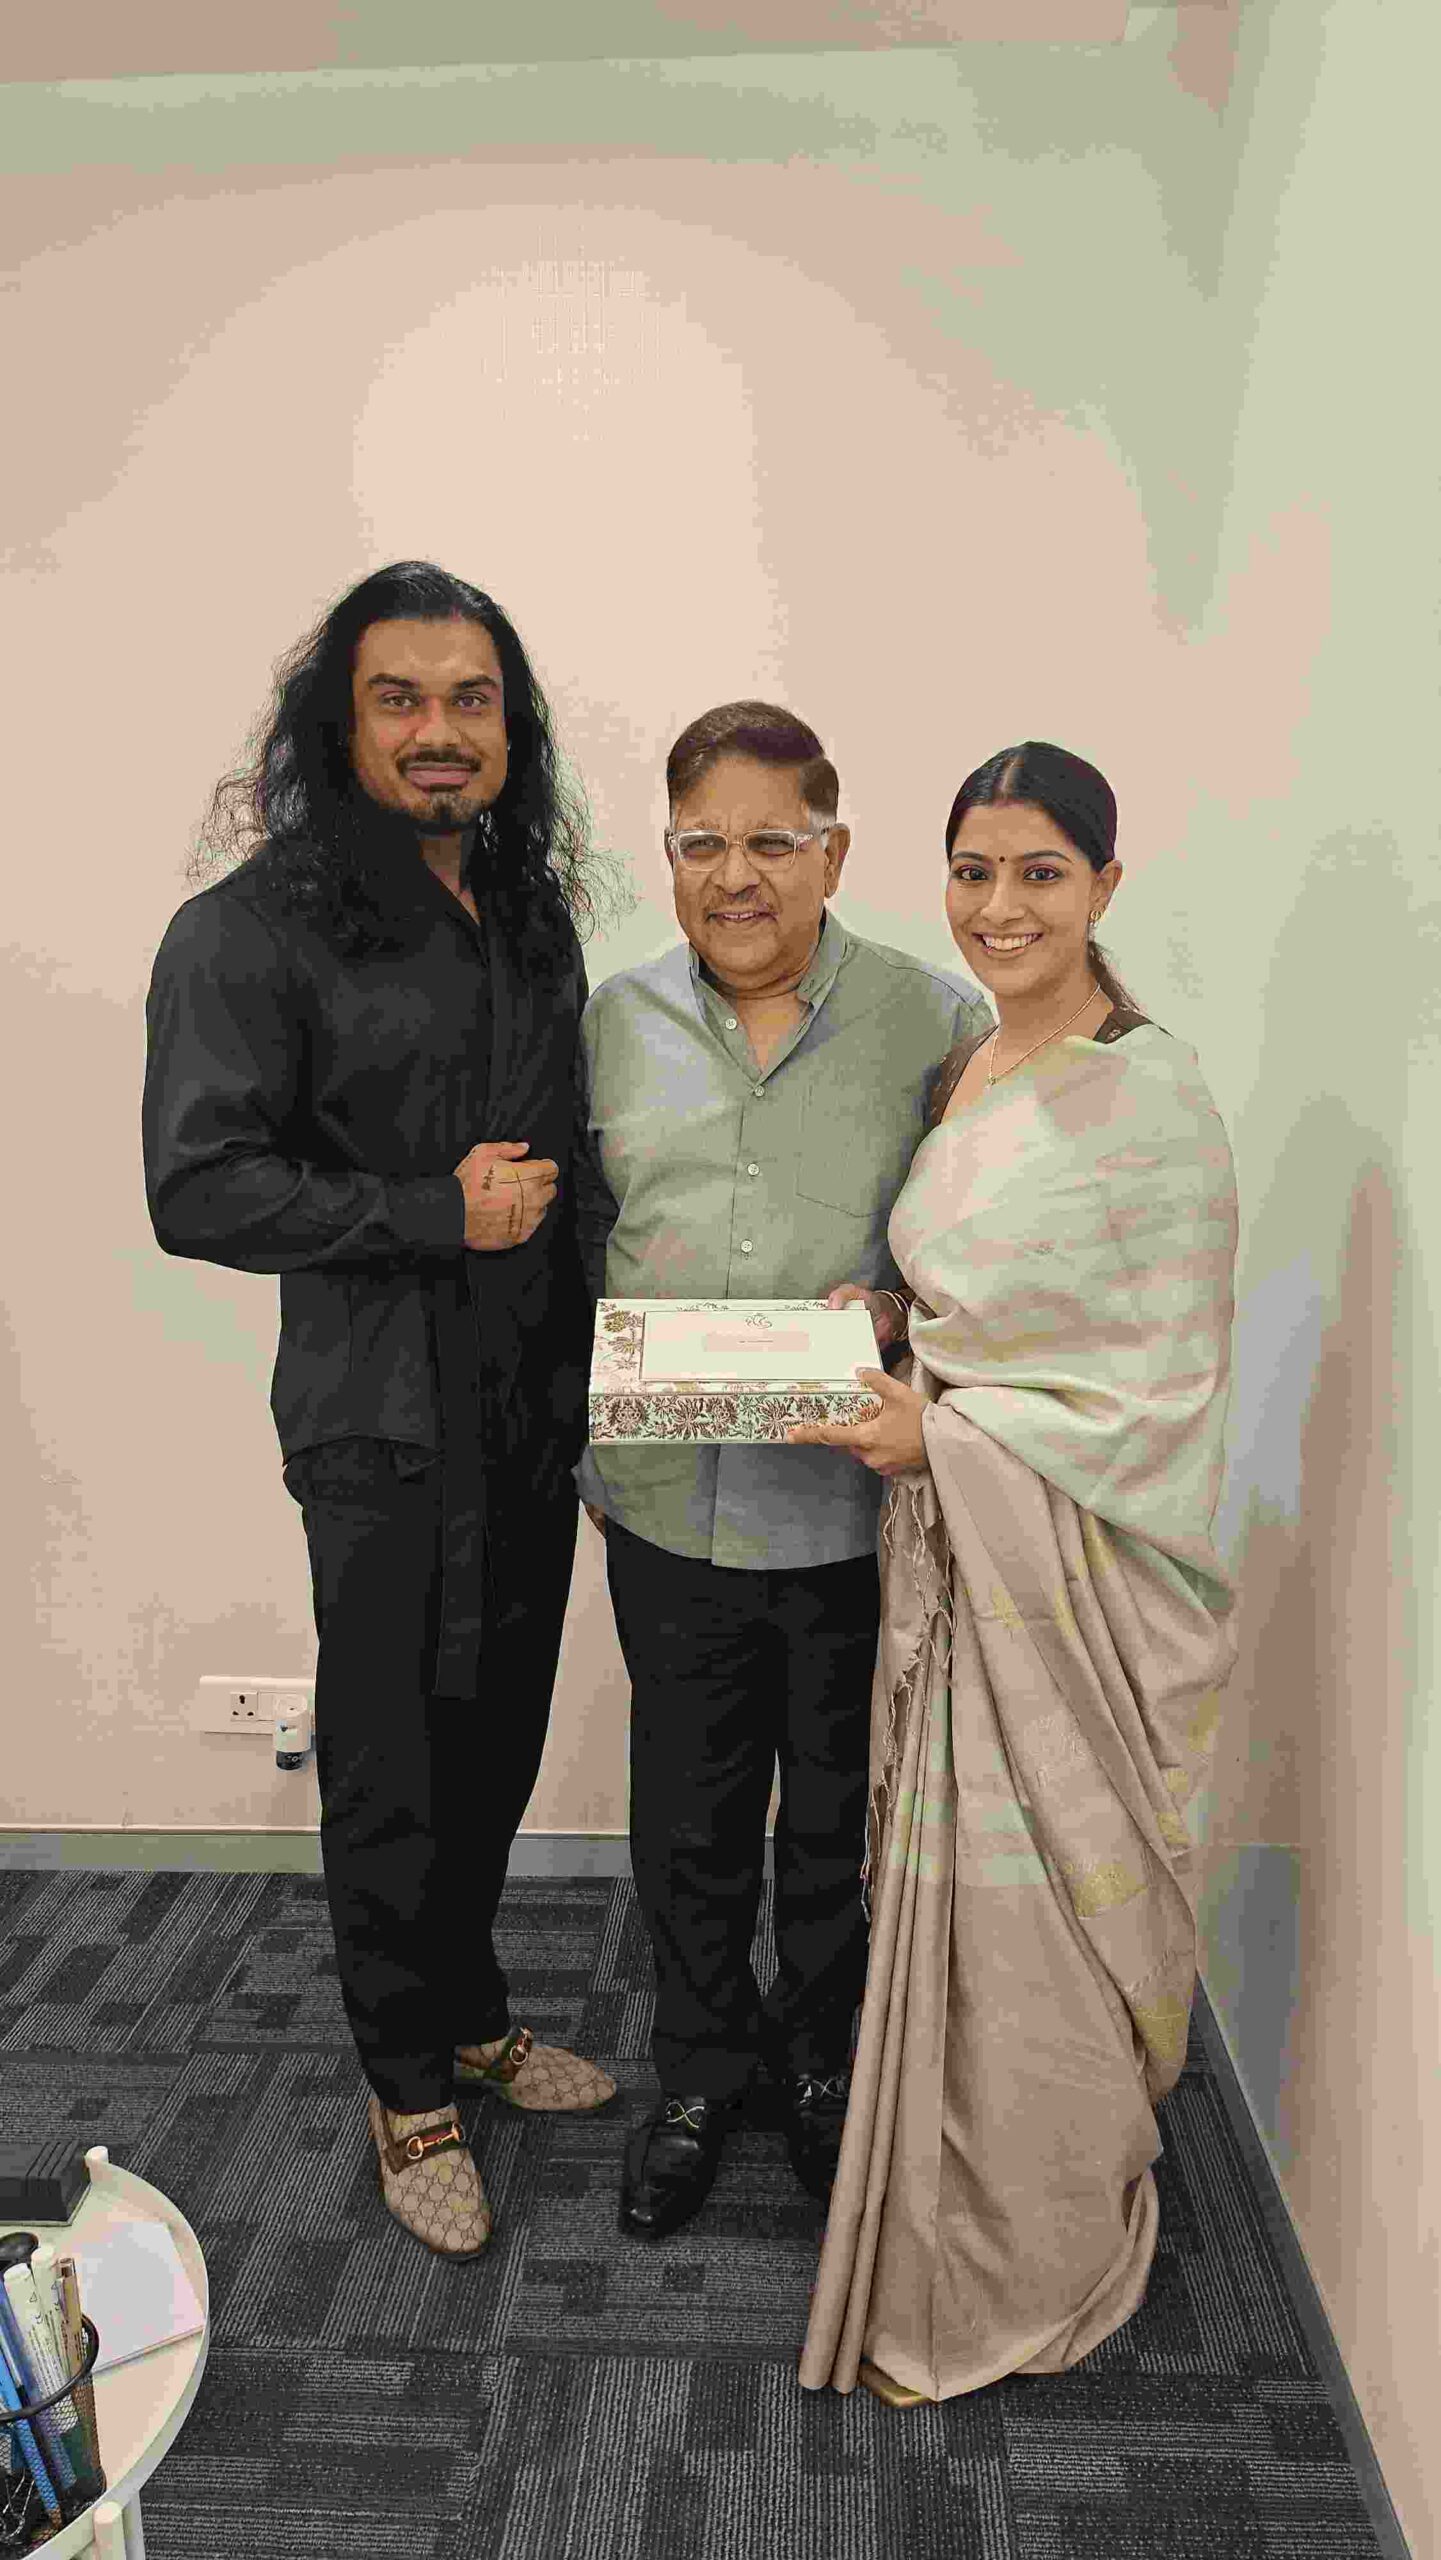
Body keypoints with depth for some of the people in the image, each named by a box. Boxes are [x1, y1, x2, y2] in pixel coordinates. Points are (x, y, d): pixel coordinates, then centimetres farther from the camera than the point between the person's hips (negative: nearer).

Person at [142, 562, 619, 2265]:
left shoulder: (534, 917, 10)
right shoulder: (254, 928, -11)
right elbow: (197, 1188, -16)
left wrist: (601, 1341, 8)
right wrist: (438, 1214, -18)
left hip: (535, 1411, 6)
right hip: (386, 1431, -6)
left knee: (498, 1746, 18)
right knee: (393, 1779, 8)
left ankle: (472, 2015, 41)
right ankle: (409, 2091, 30)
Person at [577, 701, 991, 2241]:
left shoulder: (932, 1019, -4)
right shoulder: (610, 1022, 4)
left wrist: (900, 1311, -16)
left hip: (862, 1499, -1)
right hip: (670, 1496, 2)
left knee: (841, 1812, 17)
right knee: (689, 1813, 17)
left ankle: (827, 2055, 44)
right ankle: (702, 2066, 42)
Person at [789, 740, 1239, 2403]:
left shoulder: (1152, 1103, -15)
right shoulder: (957, 1076, 8)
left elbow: (1169, 1379, -15)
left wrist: (949, 1434, -18)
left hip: (1074, 1566, -7)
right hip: (945, 1538, 7)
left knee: (1031, 1911, 6)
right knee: (947, 1882, 18)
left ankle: (1021, 2278, 29)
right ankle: (963, 2225, 41)